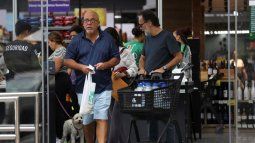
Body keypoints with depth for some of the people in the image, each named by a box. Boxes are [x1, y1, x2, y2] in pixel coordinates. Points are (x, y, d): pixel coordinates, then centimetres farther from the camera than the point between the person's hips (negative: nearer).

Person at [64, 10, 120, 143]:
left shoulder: (107, 39, 6)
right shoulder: (77, 40, 5)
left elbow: (116, 58, 9)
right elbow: (67, 60, 5)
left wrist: (105, 65, -11)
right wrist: (81, 67, -13)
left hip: (103, 87, -1)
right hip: (83, 87, 1)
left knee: (102, 119, -11)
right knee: (87, 121, 11)